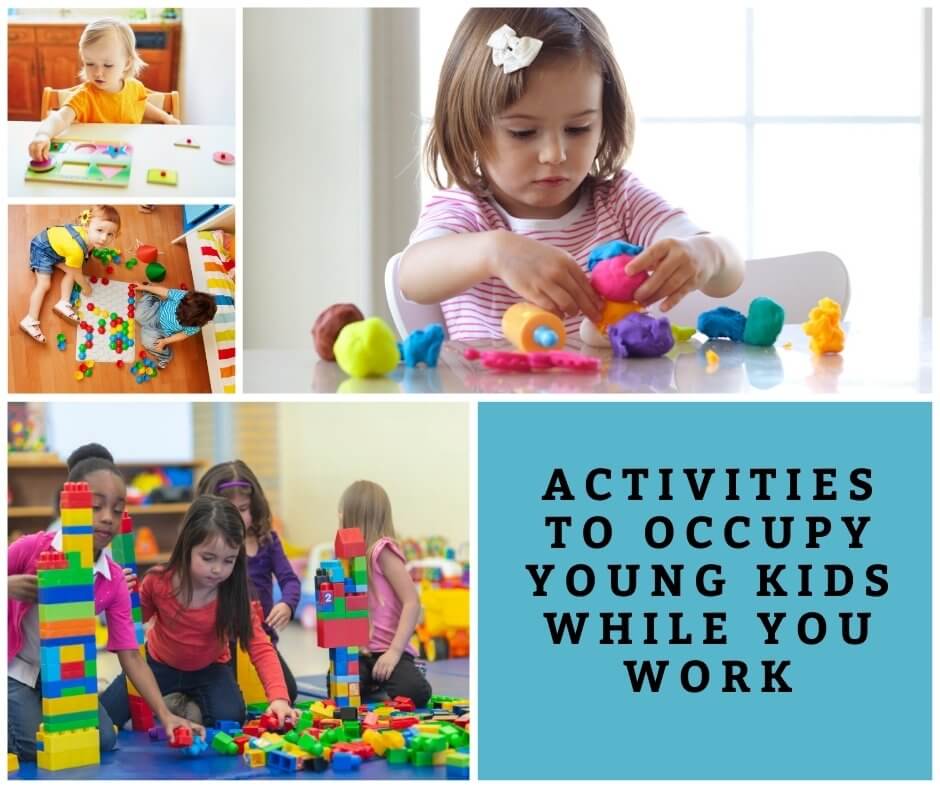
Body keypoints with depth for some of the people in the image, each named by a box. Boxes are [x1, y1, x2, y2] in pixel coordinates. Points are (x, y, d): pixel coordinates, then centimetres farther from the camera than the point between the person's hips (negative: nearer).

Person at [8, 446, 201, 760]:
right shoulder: (31, 549, -21)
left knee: (103, 741, -10)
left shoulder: (114, 581, -11)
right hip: (17, 670, -4)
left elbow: (130, 656, -11)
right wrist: (9, 587, -32)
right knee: (36, 747, -21)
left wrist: (165, 715, -21)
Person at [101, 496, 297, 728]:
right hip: (160, 665, 1)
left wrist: (278, 697, -44)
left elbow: (261, 648, -28)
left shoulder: (234, 595, -25)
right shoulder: (158, 582, -23)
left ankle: (194, 706, 7)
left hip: (209, 669, -1)